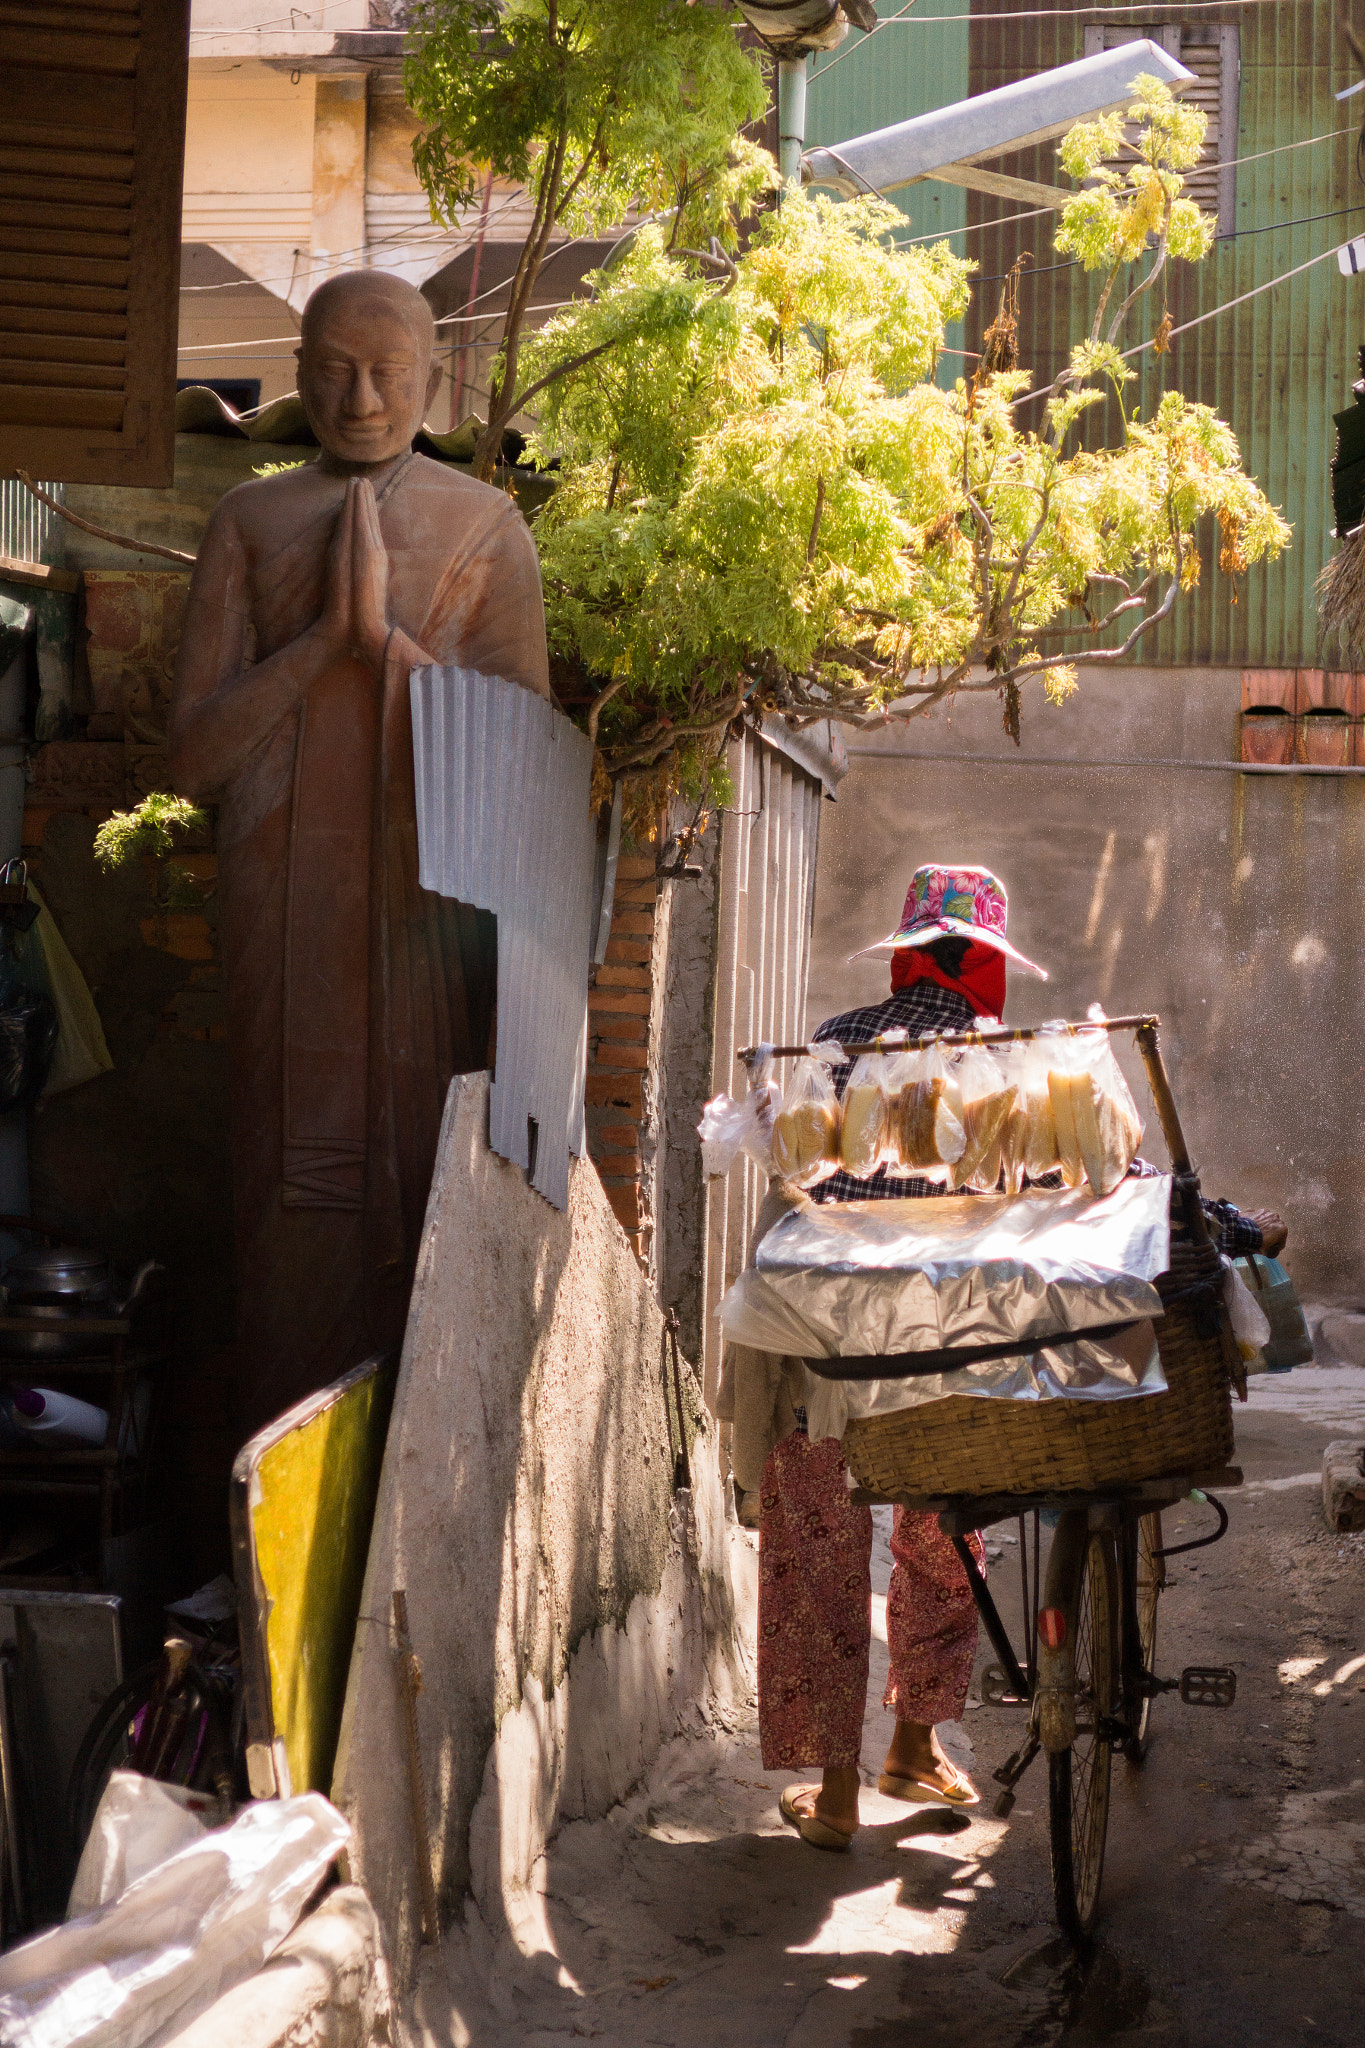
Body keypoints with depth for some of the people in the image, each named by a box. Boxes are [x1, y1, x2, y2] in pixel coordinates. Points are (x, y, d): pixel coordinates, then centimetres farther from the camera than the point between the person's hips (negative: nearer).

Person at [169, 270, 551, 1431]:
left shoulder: (487, 528, 8)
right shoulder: (250, 524, 9)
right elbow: (193, 756, 1)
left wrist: (387, 635, -10)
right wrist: (323, 633, -9)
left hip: (433, 892, -1)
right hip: (287, 897, 1)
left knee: (431, 1173, -3)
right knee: (296, 1174, 1)